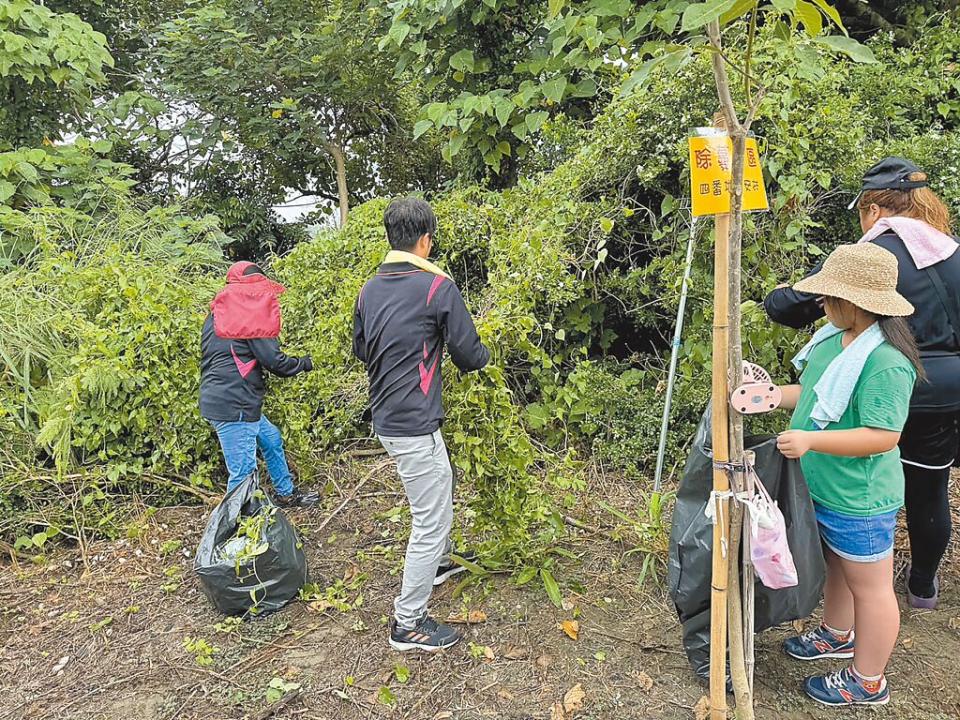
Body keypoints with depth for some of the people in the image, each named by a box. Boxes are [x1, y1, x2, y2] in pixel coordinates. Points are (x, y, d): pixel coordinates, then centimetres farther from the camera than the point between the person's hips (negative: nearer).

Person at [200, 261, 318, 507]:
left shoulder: (217, 312, 15)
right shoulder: (253, 311, -11)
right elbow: (274, 361, -15)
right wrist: (305, 363, 2)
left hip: (217, 399, 10)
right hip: (234, 406, -10)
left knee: (272, 439, 26)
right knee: (243, 473, -5)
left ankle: (286, 494, 41)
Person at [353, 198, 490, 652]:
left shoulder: (369, 289, 5)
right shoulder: (438, 286, -16)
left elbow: (360, 350, 16)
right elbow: (469, 355, -12)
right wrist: (482, 355, 10)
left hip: (385, 418, 8)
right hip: (415, 424, -8)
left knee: (440, 490, 29)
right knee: (431, 521, 4)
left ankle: (438, 563, 49)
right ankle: (408, 624, 14)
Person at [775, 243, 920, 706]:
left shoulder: (885, 362, -28)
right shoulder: (835, 338, 0)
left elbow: (882, 436, -29)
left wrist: (810, 440, -34)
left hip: (858, 499, -9)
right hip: (824, 489, 9)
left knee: (869, 585, 11)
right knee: (836, 566, 29)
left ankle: (868, 682, 31)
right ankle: (837, 636, 53)